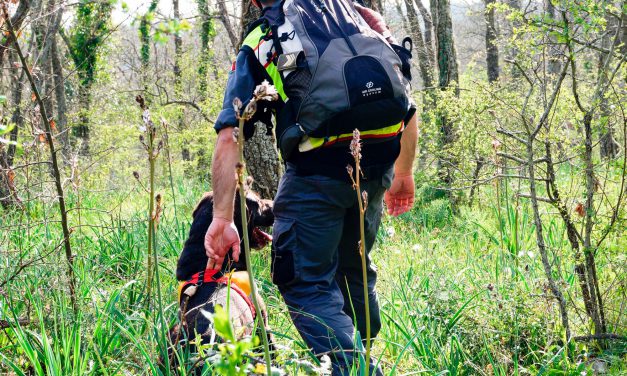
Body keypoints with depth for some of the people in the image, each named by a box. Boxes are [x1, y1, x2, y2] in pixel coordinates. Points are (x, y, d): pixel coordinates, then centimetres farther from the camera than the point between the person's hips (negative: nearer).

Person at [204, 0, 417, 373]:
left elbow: (228, 137, -1)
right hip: (378, 166, 5)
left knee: (306, 282, 6)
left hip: (317, 169, -5)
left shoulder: (258, 44, 11)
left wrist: (223, 218, -3)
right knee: (354, 268, 25)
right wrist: (404, 174, 33)